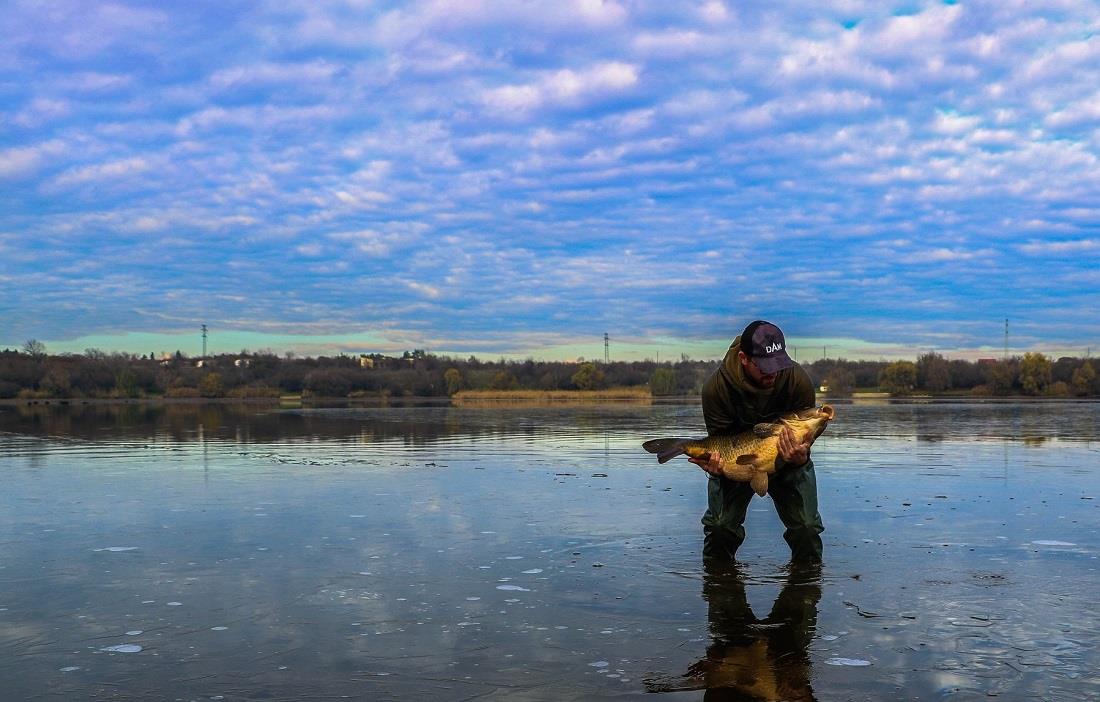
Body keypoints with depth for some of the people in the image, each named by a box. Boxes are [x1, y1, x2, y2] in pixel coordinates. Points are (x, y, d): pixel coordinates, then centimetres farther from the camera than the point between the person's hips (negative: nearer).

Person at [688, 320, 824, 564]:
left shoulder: (799, 381, -26)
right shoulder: (716, 387, -27)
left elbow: (803, 436, -17)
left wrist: (800, 457, -41)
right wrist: (716, 463, -41)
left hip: (787, 462, 0)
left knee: (806, 526, -8)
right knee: (720, 525, -5)